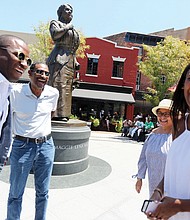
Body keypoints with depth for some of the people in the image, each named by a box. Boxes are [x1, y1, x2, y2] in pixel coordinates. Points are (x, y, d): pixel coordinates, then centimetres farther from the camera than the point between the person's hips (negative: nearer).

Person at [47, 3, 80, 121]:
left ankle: (63, 114, 3)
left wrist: (76, 62, 16)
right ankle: (56, 114, -17)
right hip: (59, 59, -7)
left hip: (70, 62, 7)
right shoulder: (55, 23, 11)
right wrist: (67, 27, 0)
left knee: (67, 89, 1)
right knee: (58, 86, -16)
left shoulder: (73, 30, 30)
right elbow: (55, 34, -12)